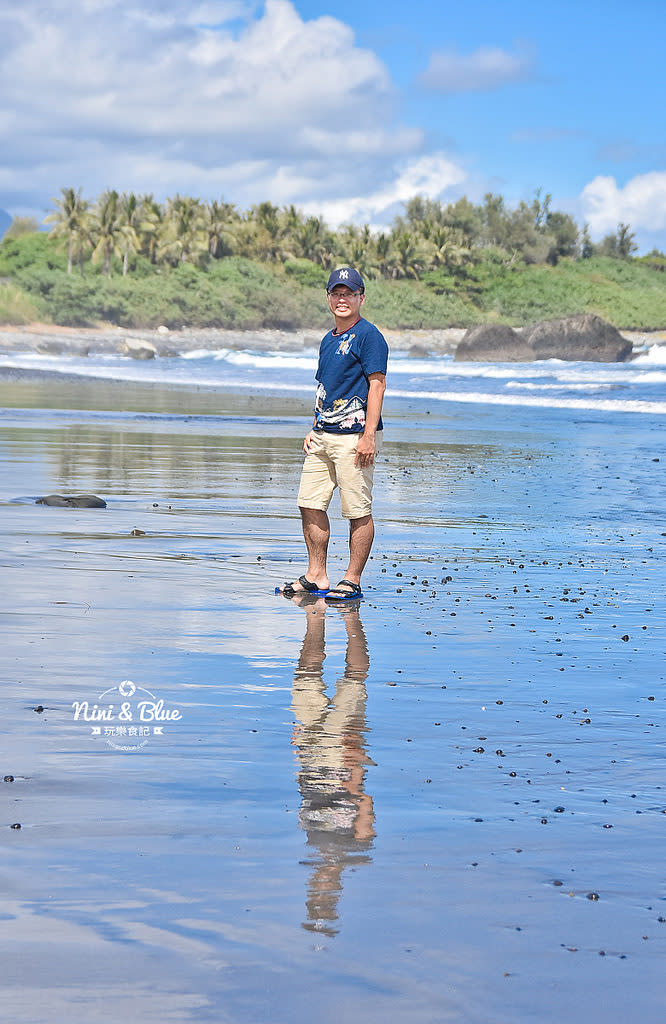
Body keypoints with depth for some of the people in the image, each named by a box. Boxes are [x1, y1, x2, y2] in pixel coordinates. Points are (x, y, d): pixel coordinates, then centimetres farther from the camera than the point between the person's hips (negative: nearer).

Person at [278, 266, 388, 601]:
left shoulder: (368, 336, -7)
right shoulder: (329, 340, 19)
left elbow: (377, 385, -13)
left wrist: (369, 436, -19)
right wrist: (314, 430, 18)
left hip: (354, 435, -9)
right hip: (323, 436, 9)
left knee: (358, 512, -4)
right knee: (310, 504, 7)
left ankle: (352, 581, 2)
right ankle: (316, 577, 15)